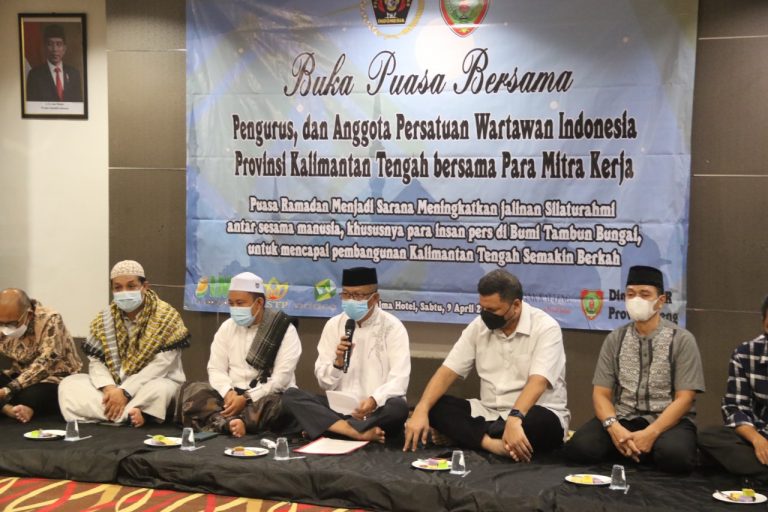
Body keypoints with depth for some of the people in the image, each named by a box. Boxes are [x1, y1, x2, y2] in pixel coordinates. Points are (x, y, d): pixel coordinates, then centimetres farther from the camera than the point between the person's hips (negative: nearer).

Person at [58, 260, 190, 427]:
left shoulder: (166, 316, -11)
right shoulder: (104, 319, 5)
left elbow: (160, 365, -18)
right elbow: (96, 361, -1)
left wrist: (125, 392, -24)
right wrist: (109, 389, -22)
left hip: (154, 383, -5)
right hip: (115, 385, 6)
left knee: (158, 390, -39)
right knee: (68, 384, -15)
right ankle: (129, 413, -29)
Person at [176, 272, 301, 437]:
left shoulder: (284, 329, -7)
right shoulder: (227, 327, 9)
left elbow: (281, 378, -14)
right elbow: (216, 369, 3)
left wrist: (246, 398, -22)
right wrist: (228, 392, -18)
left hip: (266, 396, -4)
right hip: (232, 395, 4)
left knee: (276, 403, -37)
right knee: (192, 390, -21)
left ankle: (222, 423, -40)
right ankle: (229, 422, -43)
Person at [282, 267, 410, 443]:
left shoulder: (392, 327, -4)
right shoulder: (333, 325, 5)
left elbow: (399, 380, -14)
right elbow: (324, 382, 4)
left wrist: (374, 401, -33)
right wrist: (338, 363, -18)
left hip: (378, 410, -3)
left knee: (398, 407, -35)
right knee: (291, 395, -18)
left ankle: (327, 426, -24)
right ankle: (360, 432, -32)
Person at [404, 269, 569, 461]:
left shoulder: (546, 328, -12)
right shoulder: (479, 326, 3)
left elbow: (537, 382, -26)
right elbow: (447, 372, -2)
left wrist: (514, 419, -44)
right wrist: (421, 410, -18)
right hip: (490, 414, 5)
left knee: (543, 423, -39)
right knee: (435, 406, -17)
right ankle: (493, 443, -34)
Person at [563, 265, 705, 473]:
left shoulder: (682, 339, -2)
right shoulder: (614, 339, 7)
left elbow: (684, 398, -9)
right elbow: (601, 393, 2)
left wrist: (650, 433, -23)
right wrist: (614, 427, -20)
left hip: (668, 422, -2)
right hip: (623, 419, 2)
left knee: (675, 454, -36)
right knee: (579, 447, -27)